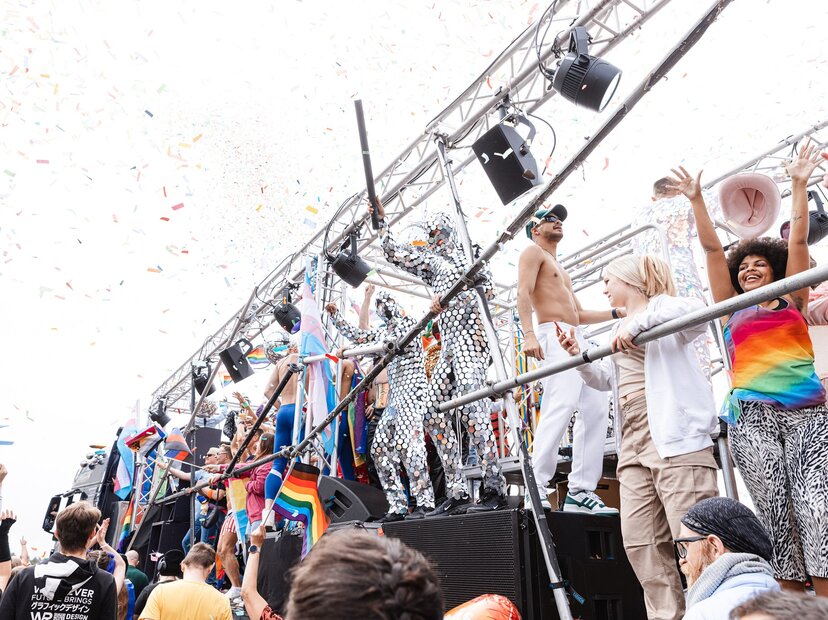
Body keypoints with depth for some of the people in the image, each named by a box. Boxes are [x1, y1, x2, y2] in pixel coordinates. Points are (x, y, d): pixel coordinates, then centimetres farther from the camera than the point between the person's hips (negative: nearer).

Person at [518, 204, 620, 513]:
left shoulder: (560, 269, 34)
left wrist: (617, 313, 22)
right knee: (562, 404, -25)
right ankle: (536, 486, -26)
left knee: (596, 408, 0)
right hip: (554, 334, -10)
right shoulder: (533, 252, 7)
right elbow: (523, 292, -11)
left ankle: (580, 491, 0)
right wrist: (528, 334, -25)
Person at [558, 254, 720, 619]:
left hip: (676, 438, -8)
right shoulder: (620, 331, 26)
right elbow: (606, 379, 32)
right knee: (640, 541, 5)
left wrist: (639, 322, -23)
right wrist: (579, 357, 17)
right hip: (633, 445, 9)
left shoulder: (662, 308, 2)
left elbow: (698, 311, -21)